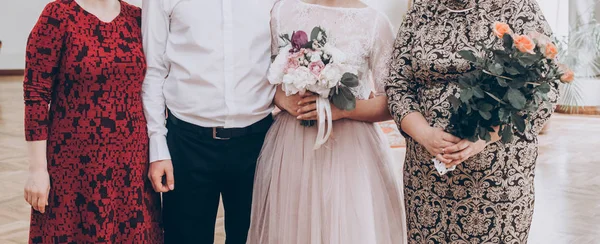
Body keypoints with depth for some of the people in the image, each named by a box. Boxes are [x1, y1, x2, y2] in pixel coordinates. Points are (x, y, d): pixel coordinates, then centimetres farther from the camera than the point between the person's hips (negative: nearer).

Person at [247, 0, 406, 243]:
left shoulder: (374, 21, -7)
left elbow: (391, 103, -4)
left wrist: (342, 109, -18)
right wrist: (283, 99, -12)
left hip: (349, 149, -2)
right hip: (290, 145, 3)